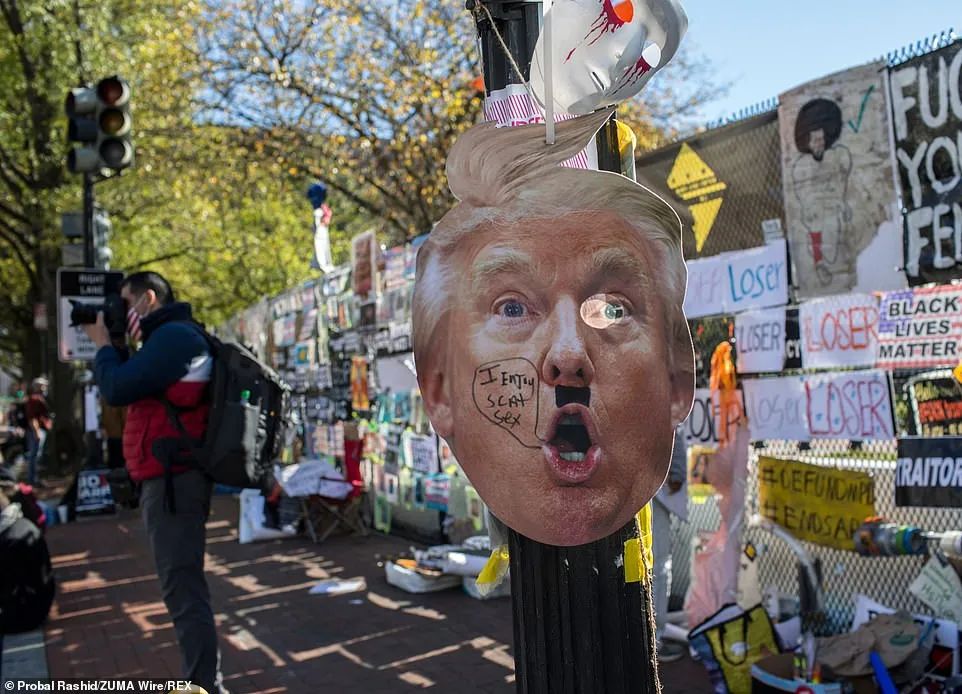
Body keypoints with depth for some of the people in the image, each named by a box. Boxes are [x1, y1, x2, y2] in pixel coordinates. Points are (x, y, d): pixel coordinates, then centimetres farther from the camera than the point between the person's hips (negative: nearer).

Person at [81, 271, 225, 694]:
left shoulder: (174, 335, -12)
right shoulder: (173, 338, 21)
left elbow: (117, 390, -17)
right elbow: (132, 387, 23)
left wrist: (102, 344, -1)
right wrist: (114, 346, 11)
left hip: (172, 481, -11)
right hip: (171, 479, 11)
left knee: (183, 590, -10)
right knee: (183, 587, 16)